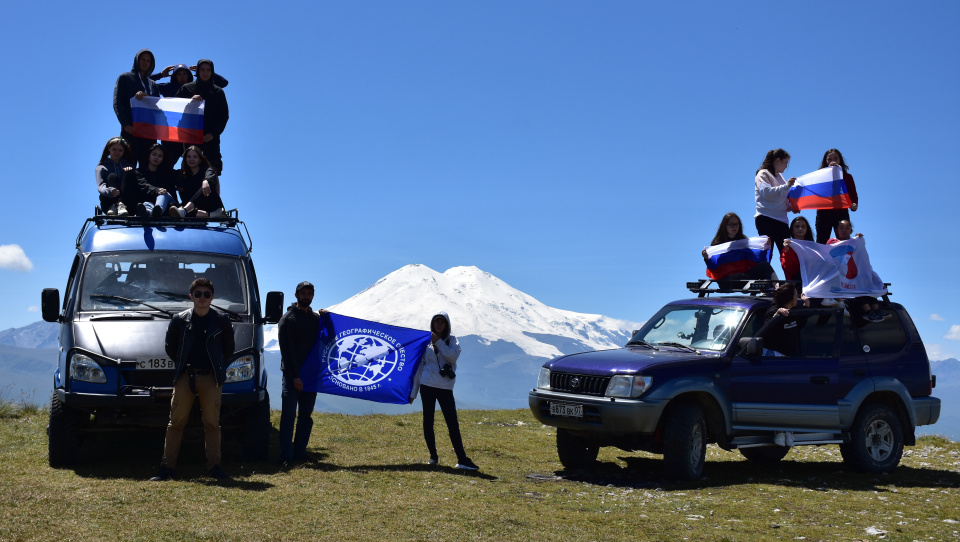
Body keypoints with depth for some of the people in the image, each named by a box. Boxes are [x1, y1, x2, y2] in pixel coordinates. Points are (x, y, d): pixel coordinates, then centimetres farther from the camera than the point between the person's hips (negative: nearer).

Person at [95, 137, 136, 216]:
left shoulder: (128, 165, 25)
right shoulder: (101, 168, 16)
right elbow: (100, 187, -4)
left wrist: (131, 170, -16)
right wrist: (110, 191, -29)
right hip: (108, 203, -1)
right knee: (112, 176, -23)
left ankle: (121, 205, -43)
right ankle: (113, 206, -51)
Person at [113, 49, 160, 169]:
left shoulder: (153, 85, 24)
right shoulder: (125, 78, 11)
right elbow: (117, 104, 1)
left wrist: (145, 96, -10)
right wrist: (126, 124, -14)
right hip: (131, 130, -4)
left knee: (147, 166, -5)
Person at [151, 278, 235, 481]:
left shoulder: (222, 320, 4)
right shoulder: (179, 320, 3)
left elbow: (229, 349, 12)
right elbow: (170, 348, 12)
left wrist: (218, 367, 8)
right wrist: (183, 365, 10)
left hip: (211, 378, 0)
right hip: (185, 377, 0)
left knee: (212, 424, 3)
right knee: (176, 422, 1)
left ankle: (214, 466, 8)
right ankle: (167, 467, 4)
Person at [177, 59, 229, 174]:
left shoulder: (218, 92, 11)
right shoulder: (186, 89, 11)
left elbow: (224, 115, 8)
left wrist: (213, 133, -5)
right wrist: (190, 101, -13)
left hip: (211, 137, 0)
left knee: (213, 168, -10)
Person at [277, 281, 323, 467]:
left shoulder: (315, 318, 14)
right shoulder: (288, 319, -3)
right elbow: (286, 350, -7)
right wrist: (294, 377, -13)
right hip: (292, 375, -5)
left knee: (306, 415, 7)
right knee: (288, 415, -7)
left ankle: (300, 451, 13)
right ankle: (286, 455, -9)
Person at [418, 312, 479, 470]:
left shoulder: (452, 340, 8)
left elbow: (453, 356, -13)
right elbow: (419, 365, 9)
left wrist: (438, 342, -13)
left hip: (445, 387, -1)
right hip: (427, 386, 1)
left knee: (453, 423, -6)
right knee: (428, 421, 4)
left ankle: (462, 459, -8)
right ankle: (433, 456, 15)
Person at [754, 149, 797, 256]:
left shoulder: (779, 176, 23)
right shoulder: (763, 174, 1)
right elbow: (766, 192, -16)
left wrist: (791, 207, 9)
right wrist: (786, 186, -20)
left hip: (781, 219, 7)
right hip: (766, 219, -7)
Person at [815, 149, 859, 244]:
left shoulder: (847, 177, 14)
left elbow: (853, 195, 9)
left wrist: (854, 205, -14)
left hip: (841, 213, 1)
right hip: (823, 213, -1)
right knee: (821, 243, -5)